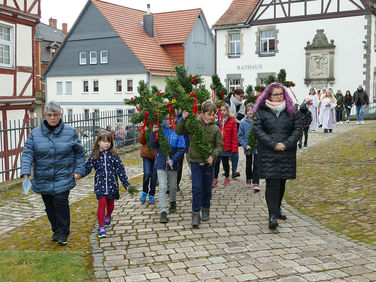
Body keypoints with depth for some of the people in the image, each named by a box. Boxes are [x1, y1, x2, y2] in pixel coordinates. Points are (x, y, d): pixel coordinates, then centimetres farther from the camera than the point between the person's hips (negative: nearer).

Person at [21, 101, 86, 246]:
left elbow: (80, 152, 7)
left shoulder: (70, 132, 0)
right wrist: (25, 172, -17)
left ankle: (63, 233, 3)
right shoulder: (35, 133, 0)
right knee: (49, 206, 8)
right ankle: (56, 230, 27)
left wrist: (79, 170, -1)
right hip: (43, 179, 2)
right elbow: (27, 153, -4)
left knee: (61, 202, -12)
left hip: (63, 178, -2)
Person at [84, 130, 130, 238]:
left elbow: (120, 169, 1)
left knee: (110, 204, 12)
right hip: (100, 184, -1)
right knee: (102, 203, -11)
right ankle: (101, 227, -2)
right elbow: (87, 168, -2)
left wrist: (126, 184, 0)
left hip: (112, 184, 1)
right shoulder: (94, 155, -2)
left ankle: (108, 216, 46)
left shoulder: (113, 154, -2)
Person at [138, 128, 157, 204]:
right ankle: (144, 192, 17)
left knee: (154, 176, 5)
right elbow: (141, 141, -2)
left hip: (156, 155, 0)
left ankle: (151, 195, 19)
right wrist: (143, 132, -18)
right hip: (147, 154, 0)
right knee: (147, 174, -9)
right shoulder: (144, 128, 2)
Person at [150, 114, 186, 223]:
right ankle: (163, 212, -3)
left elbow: (181, 149, -7)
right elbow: (154, 145, -3)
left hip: (173, 164, 1)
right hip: (161, 163, -1)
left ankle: (173, 202, 46)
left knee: (173, 186, 17)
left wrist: (173, 160, -19)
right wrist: (154, 133, -16)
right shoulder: (160, 130, -3)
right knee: (162, 187, -6)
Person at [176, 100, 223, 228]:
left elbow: (220, 145, 2)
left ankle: (206, 209, 31)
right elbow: (179, 131, 0)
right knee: (197, 188, -5)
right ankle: (195, 213, 3)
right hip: (195, 161, -2)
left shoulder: (215, 128, -2)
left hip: (209, 162, 2)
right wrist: (183, 119, -13)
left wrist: (213, 156, -14)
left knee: (207, 188, 12)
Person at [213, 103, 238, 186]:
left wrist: (234, 148, -8)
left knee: (225, 162, 10)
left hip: (227, 146, -1)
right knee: (216, 162, -2)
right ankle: (215, 179, 12)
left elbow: (234, 135, -4)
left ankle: (227, 177, 31)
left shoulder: (232, 121, -3)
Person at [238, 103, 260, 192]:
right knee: (248, 164, 17)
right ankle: (248, 179, 37)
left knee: (256, 165, -5)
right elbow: (240, 136, -1)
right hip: (248, 148, 2)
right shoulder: (243, 122, -5)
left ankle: (256, 183, -3)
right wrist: (245, 145, -11)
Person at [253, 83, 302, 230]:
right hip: (268, 153, -3)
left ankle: (277, 208, 31)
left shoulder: (291, 111, 9)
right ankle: (272, 215, -8)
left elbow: (298, 128, 4)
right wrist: (273, 144, -15)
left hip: (287, 153, 3)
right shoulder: (261, 111, 1)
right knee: (272, 183, -10)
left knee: (282, 182, 12)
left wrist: (286, 144, -10)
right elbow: (257, 129, -6)